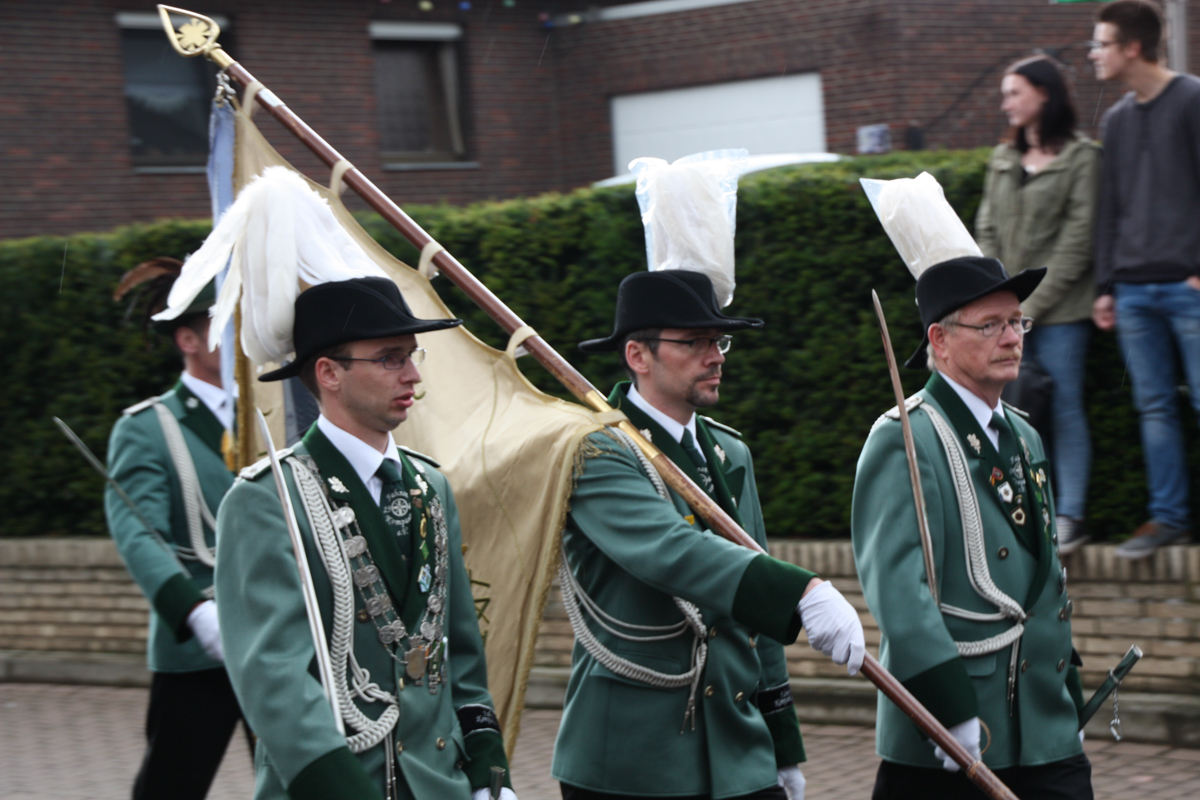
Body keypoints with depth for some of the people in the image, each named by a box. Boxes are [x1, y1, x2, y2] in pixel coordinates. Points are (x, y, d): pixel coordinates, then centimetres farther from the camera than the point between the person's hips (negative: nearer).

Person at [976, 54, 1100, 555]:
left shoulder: (1081, 157, -4)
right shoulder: (1003, 159, 16)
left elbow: (1078, 238, -9)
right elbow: (987, 232, 14)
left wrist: (1033, 304, -11)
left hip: (1058, 311, -5)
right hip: (1008, 312, 5)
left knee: (1064, 409, -4)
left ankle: (1070, 516, 0)